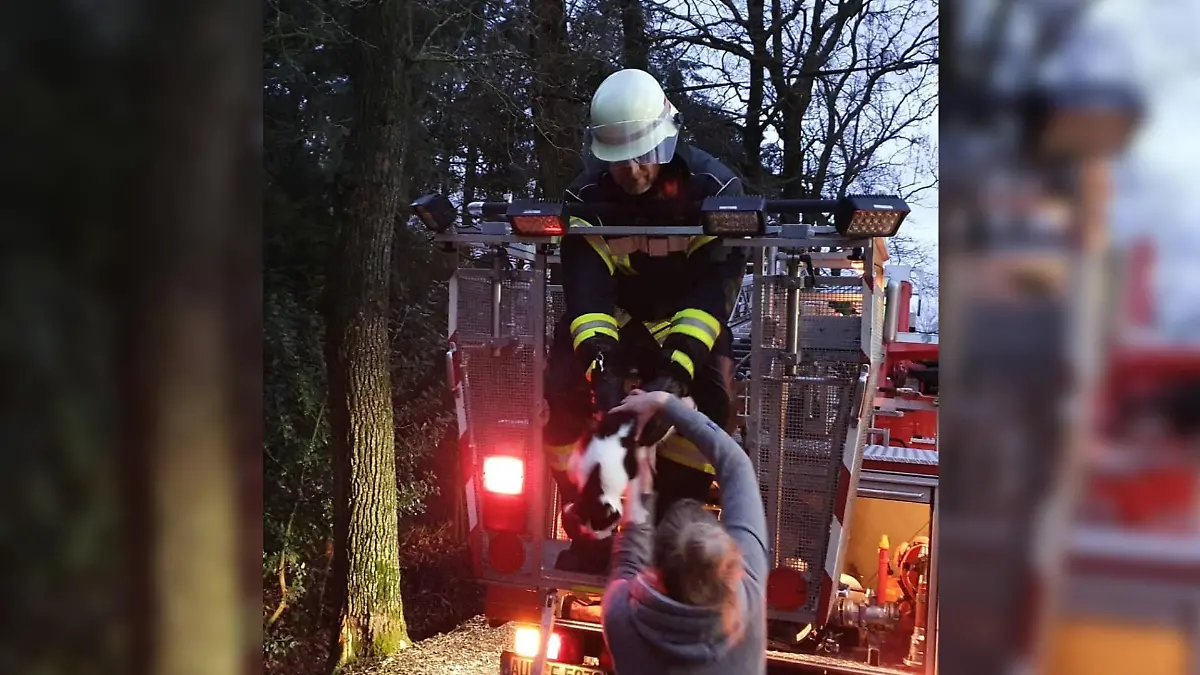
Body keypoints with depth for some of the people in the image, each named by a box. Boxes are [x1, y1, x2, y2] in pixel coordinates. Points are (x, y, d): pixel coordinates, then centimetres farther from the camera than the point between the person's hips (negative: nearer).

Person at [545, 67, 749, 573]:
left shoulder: (713, 189, -19)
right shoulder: (586, 198, -14)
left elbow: (713, 290, -27)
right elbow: (586, 290, -23)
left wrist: (677, 370, -40)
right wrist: (601, 365, -41)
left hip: (689, 320, -1)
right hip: (615, 319, 2)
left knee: (708, 403, -29)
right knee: (568, 397, -23)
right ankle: (589, 535, -4)